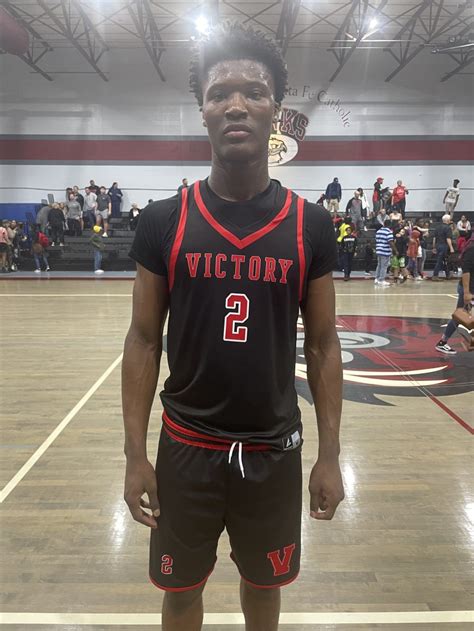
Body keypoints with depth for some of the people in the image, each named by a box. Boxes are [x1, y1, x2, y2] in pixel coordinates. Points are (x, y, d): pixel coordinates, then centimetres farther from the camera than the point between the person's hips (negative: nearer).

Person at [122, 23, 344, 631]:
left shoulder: (310, 224, -5)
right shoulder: (162, 221, -7)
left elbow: (322, 345, -1)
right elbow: (143, 342, -3)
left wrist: (329, 456, -2)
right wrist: (135, 454, -5)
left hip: (275, 450, 1)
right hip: (186, 448, 0)